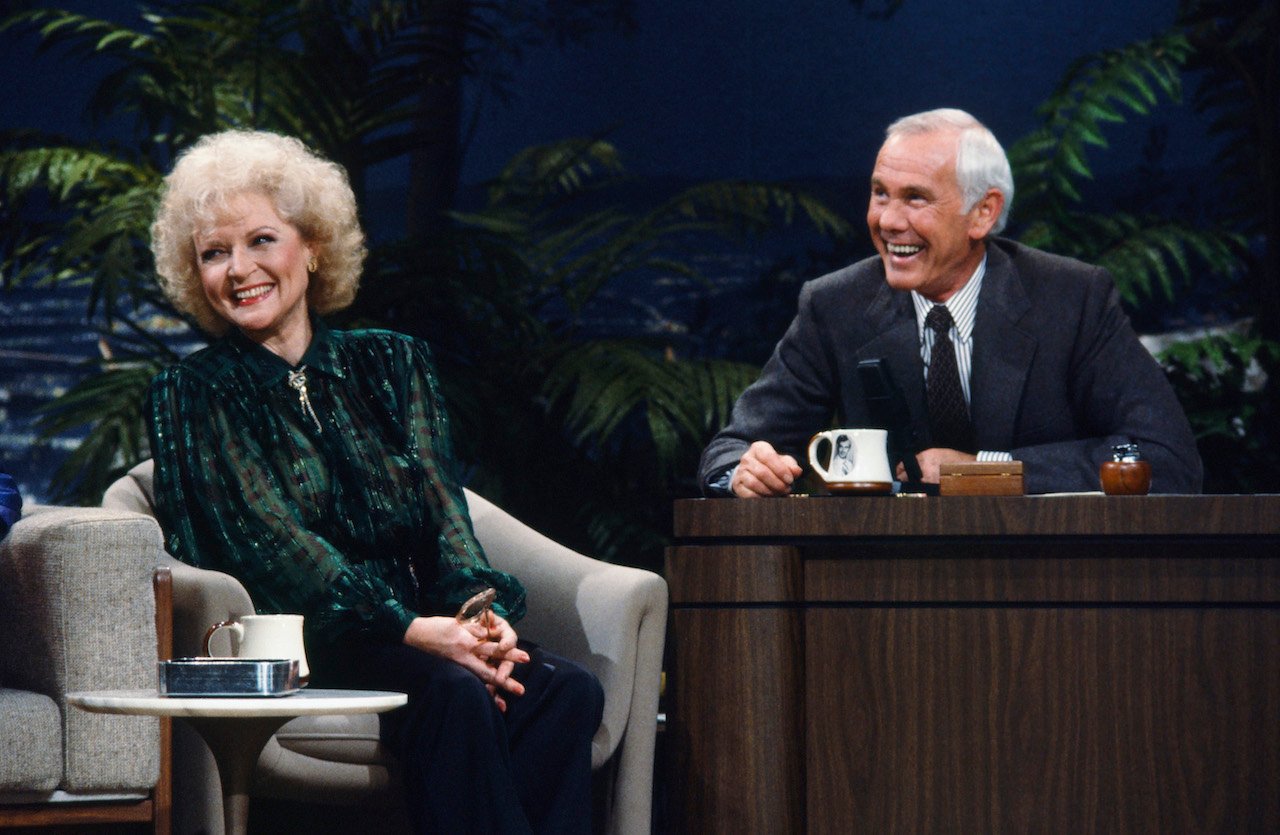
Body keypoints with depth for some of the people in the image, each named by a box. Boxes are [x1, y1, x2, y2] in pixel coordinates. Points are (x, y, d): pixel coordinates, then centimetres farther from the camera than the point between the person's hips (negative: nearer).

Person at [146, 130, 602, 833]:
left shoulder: (391, 365, 19)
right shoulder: (194, 396, 6)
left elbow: (443, 511, 8)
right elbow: (272, 544, -7)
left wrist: (482, 611, -15)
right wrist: (411, 629, -21)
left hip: (419, 623, 4)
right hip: (297, 644, -4)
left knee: (567, 689, -26)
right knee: (455, 694, -34)